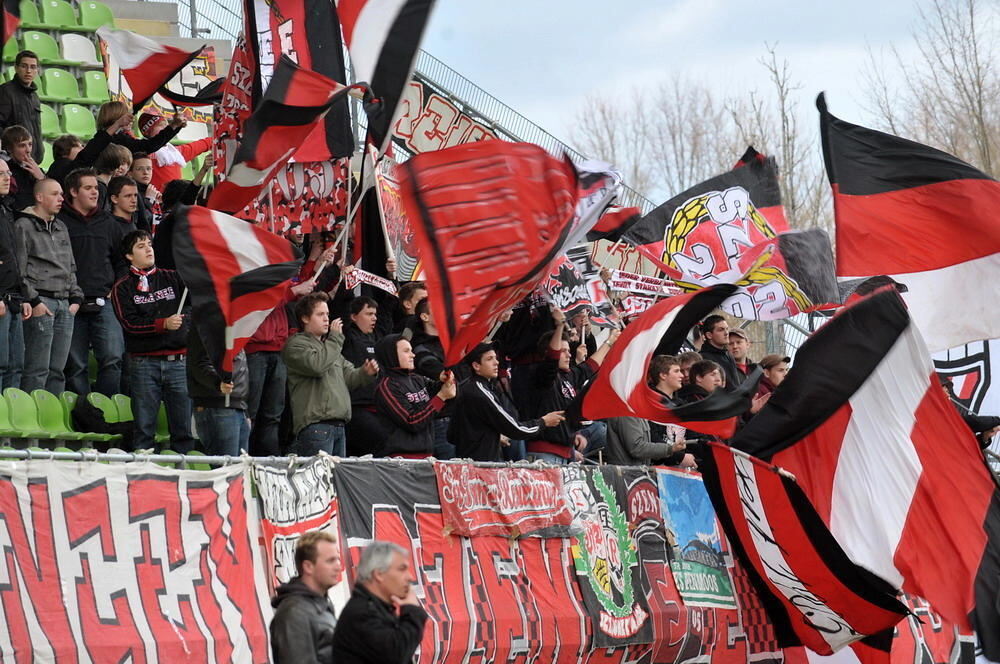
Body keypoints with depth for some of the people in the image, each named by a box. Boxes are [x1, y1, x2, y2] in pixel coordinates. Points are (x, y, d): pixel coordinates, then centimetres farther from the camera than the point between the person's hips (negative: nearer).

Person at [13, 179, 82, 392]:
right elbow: (19, 270, -8)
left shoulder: (61, 228, 22)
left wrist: (75, 298, 13)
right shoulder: (24, 226, -2)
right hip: (41, 301, -7)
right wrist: (33, 301, -14)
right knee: (37, 369, -11)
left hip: (64, 304, 7)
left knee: (58, 370, 6)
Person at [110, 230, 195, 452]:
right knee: (144, 427, 0)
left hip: (178, 360, 2)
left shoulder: (171, 278, 14)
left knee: (184, 425, 0)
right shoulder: (122, 288, 6)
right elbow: (129, 323, -6)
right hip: (144, 362, -2)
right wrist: (163, 324, -17)